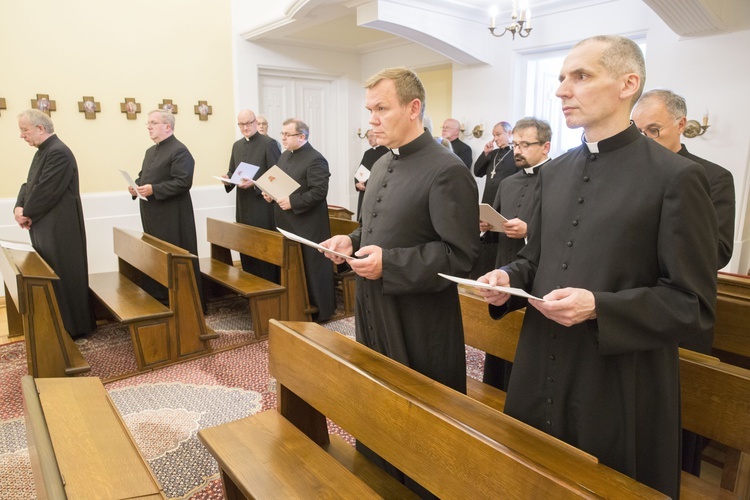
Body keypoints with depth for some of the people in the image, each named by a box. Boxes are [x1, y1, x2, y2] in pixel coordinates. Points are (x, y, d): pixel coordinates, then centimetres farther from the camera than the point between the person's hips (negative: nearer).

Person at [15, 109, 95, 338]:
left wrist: (27, 213, -8)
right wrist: (19, 208, -3)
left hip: (59, 229, -10)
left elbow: (45, 191, -21)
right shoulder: (42, 152, 15)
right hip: (46, 228, 10)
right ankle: (59, 323, 27)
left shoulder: (58, 152, -17)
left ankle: (73, 328, 10)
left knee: (63, 278, -1)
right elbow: (29, 184, 15)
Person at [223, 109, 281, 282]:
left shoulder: (268, 144, -7)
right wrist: (228, 179, -3)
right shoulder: (237, 145, 14)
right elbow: (232, 171, 19)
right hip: (243, 206, 7)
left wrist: (254, 184, -22)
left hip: (263, 206, -6)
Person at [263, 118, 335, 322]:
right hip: (287, 223, 9)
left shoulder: (315, 160, -14)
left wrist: (292, 202, -22)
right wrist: (271, 193, 4)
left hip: (308, 225, -9)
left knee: (312, 268, 0)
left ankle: (319, 310, 13)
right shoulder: (284, 156, 15)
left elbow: (319, 192, -21)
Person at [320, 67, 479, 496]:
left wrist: (389, 264, -25)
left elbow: (462, 255, -20)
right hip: (374, 312, 9)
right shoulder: (383, 164, 11)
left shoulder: (447, 170, -17)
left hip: (418, 326, -8)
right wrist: (353, 241, 3)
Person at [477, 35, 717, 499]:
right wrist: (510, 278, -5)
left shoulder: (676, 177, -11)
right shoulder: (554, 172, 8)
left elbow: (694, 303, -11)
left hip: (619, 392, -5)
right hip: (543, 378, 6)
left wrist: (599, 308, -24)